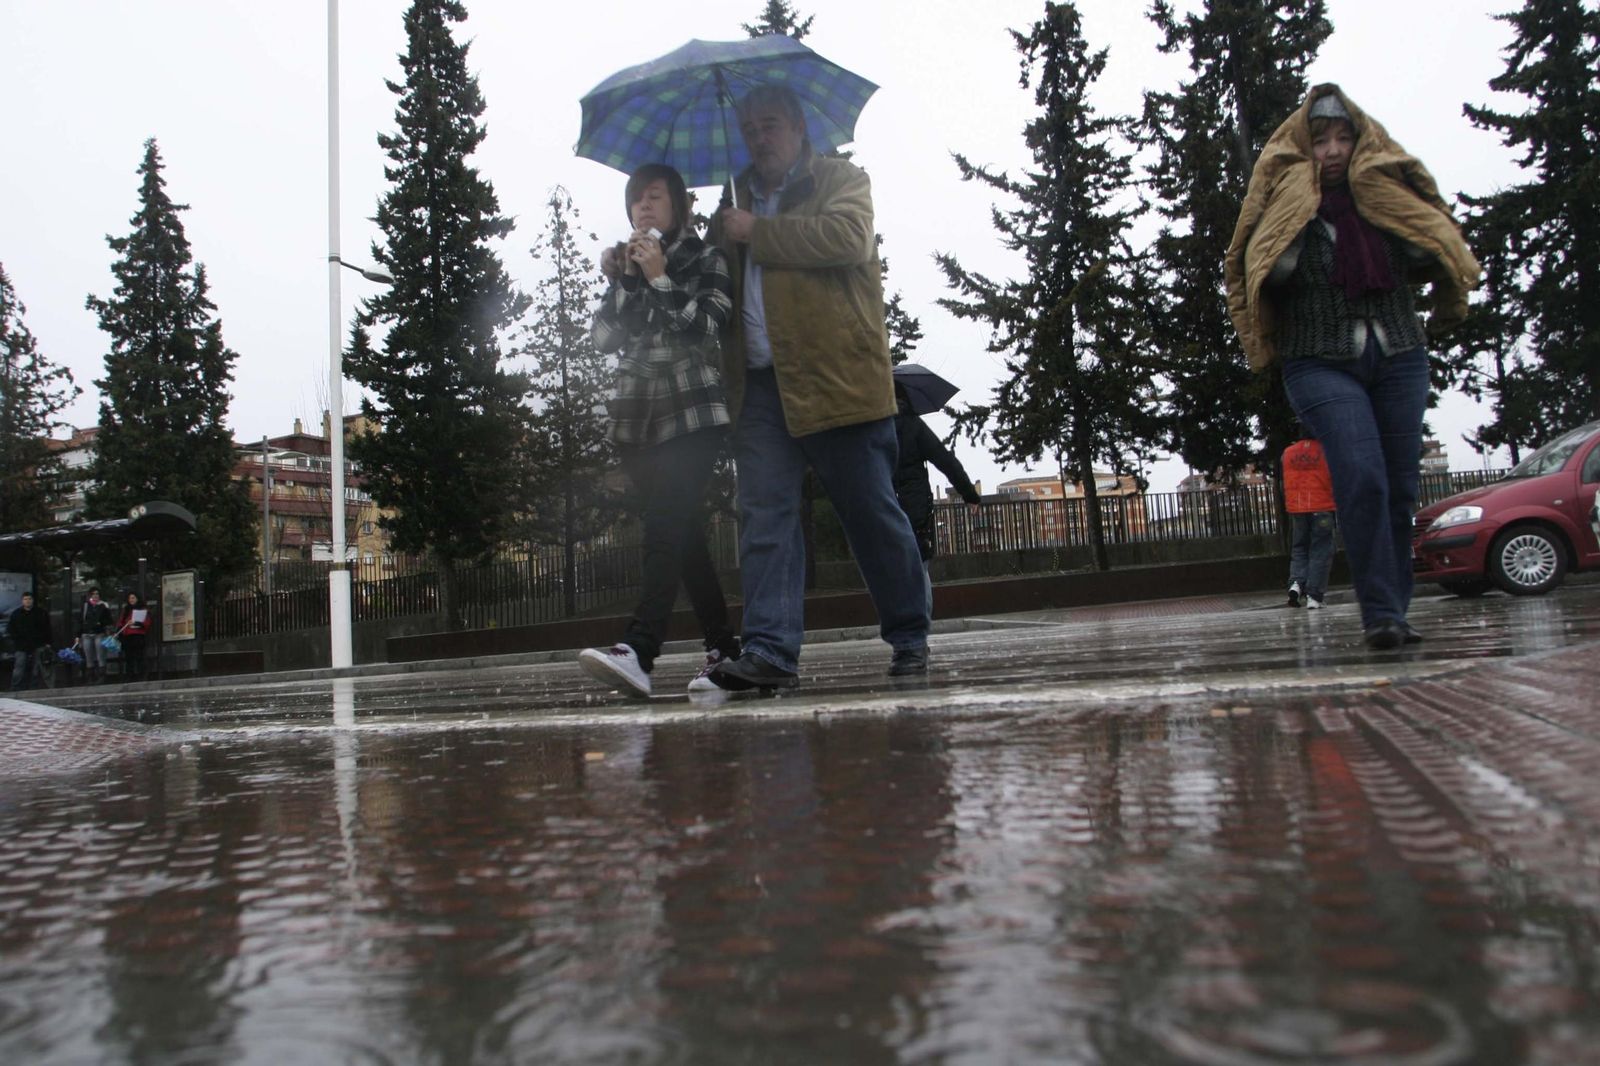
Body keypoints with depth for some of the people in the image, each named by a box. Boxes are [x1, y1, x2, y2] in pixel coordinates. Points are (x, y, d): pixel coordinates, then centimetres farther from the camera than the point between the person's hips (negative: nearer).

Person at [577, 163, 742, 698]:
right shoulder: (627, 265, 20)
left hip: (692, 416, -5)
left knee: (666, 530, -20)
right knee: (684, 536, 4)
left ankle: (637, 653, -31)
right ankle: (724, 649, 10)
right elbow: (604, 337, 8)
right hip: (637, 418, 6)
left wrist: (659, 278, -9)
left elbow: (705, 326, -8)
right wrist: (620, 281, -4)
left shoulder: (705, 259, 7)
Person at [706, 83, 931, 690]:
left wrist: (754, 232, -10)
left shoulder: (842, 180, 8)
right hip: (759, 384, 5)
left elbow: (845, 236, -15)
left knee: (871, 512, 0)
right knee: (764, 515, -5)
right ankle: (770, 651, -4)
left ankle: (909, 637, 15)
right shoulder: (741, 198, 26)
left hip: (835, 378, -5)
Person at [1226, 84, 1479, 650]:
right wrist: (1302, 209, -12)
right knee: (1363, 479, -20)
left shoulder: (1384, 195, 13)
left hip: (1398, 358, 4)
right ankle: (1379, 612, -16)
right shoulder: (1286, 205, 4)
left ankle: (1395, 611, 13)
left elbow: (1429, 257, 8)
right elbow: (1273, 272, -12)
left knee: (1401, 487, 2)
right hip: (1322, 364, -4)